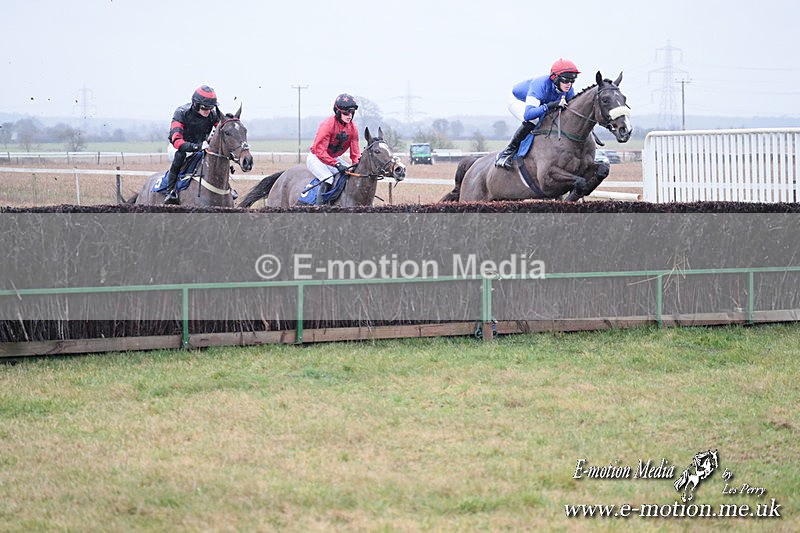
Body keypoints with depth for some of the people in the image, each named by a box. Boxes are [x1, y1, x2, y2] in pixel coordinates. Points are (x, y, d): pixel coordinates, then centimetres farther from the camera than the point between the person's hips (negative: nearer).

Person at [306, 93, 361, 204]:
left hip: (335, 158, 7)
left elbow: (355, 152, 0)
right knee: (327, 179, -31)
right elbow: (319, 150, -30)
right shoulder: (328, 124, -26)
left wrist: (357, 164, -21)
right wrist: (336, 165, -37)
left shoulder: (352, 128, -5)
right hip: (316, 158, -7)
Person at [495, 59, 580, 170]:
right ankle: (507, 152, -23)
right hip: (518, 101, -7)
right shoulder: (540, 85, -44)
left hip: (540, 104, 7)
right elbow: (528, 114, -54)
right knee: (532, 121, -35)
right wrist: (549, 106, -64)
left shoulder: (568, 90, -24)